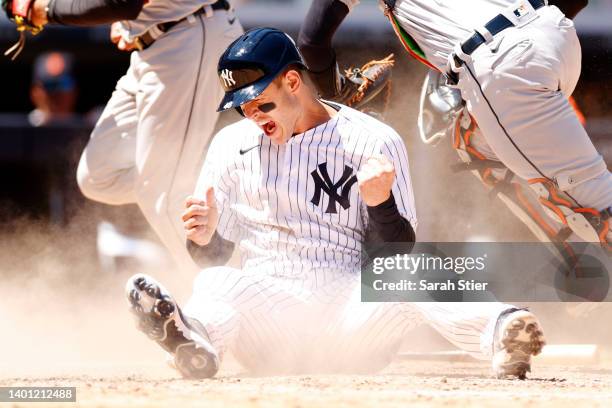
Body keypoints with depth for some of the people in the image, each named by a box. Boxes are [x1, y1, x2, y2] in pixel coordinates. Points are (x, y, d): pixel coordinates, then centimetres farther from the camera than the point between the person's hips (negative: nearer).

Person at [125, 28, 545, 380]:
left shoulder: (375, 142, 3)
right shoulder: (231, 144, 13)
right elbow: (213, 254, 13)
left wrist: (381, 204, -21)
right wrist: (203, 236, -11)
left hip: (353, 313, -2)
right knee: (216, 282, -29)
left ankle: (499, 334, -57)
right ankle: (196, 342, -63)